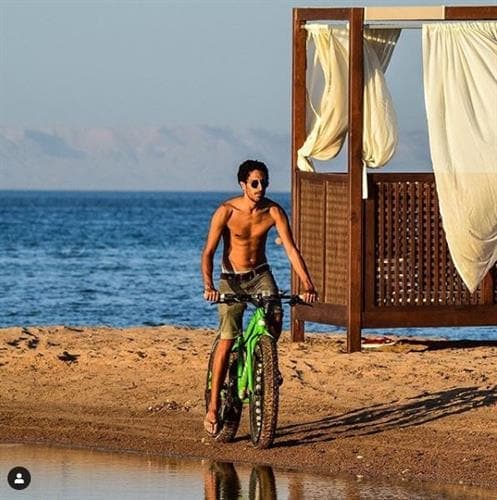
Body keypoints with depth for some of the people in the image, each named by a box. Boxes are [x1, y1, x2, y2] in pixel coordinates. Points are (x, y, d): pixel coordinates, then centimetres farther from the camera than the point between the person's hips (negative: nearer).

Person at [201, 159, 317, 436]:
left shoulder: (274, 211, -10)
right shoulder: (226, 211, -17)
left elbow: (292, 249, -12)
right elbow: (209, 251, -17)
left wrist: (308, 284, -24)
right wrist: (208, 285, -33)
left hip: (260, 274, 2)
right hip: (231, 278, -2)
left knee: (276, 315, -26)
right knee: (227, 339, -11)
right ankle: (213, 407, -4)